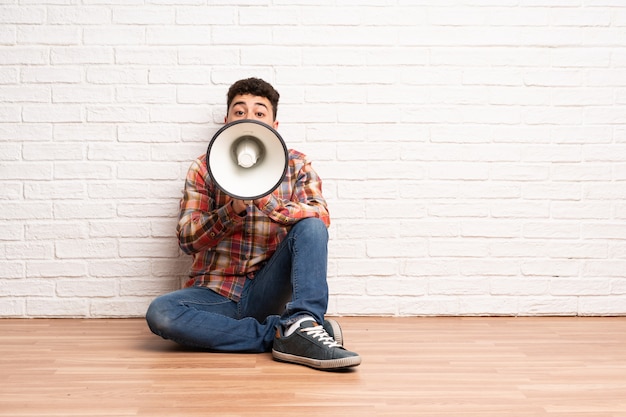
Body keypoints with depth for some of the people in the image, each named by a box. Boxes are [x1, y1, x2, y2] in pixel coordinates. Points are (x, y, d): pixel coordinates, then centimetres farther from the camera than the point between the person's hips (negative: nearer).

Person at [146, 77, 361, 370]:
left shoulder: (296, 165, 7)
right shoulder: (204, 168, 7)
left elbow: (321, 218, -11)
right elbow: (186, 239, -3)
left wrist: (267, 202, -28)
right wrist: (233, 209, -22)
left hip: (267, 291, 0)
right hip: (216, 292, 1)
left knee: (310, 227, -22)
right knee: (159, 313, -30)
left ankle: (302, 327, -36)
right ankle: (281, 332, -26)